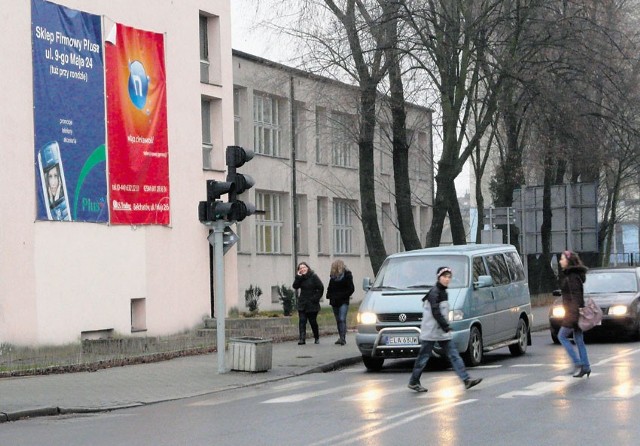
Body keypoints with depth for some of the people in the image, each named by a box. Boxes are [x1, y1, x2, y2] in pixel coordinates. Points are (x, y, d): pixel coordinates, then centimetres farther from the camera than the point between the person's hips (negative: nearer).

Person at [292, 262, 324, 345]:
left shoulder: (313, 276, -6)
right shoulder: (300, 278, 7)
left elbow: (321, 288, -7)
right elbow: (295, 286, -7)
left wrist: (316, 298, -11)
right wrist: (298, 277, -14)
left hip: (312, 304, -3)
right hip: (302, 304, 3)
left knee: (313, 321, 6)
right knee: (302, 321, -8)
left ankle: (317, 338, 25)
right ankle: (302, 339, -14)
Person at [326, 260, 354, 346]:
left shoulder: (347, 275, -6)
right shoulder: (333, 276, 9)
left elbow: (351, 289, -7)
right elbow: (330, 288, 18)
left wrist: (342, 296, -14)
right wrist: (329, 296, 2)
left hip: (343, 302, -6)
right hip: (334, 302, 6)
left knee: (342, 319, -16)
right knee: (338, 320, 11)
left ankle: (343, 338, -21)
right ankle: (341, 338, 19)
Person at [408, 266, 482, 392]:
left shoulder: (443, 293, 14)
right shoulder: (434, 292, -14)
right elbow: (435, 312, -22)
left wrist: (445, 326, 14)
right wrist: (446, 326, -24)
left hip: (442, 332, 9)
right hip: (430, 332, -9)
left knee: (454, 355, 1)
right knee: (423, 357, 1)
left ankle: (467, 380, -4)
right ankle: (413, 382, 12)